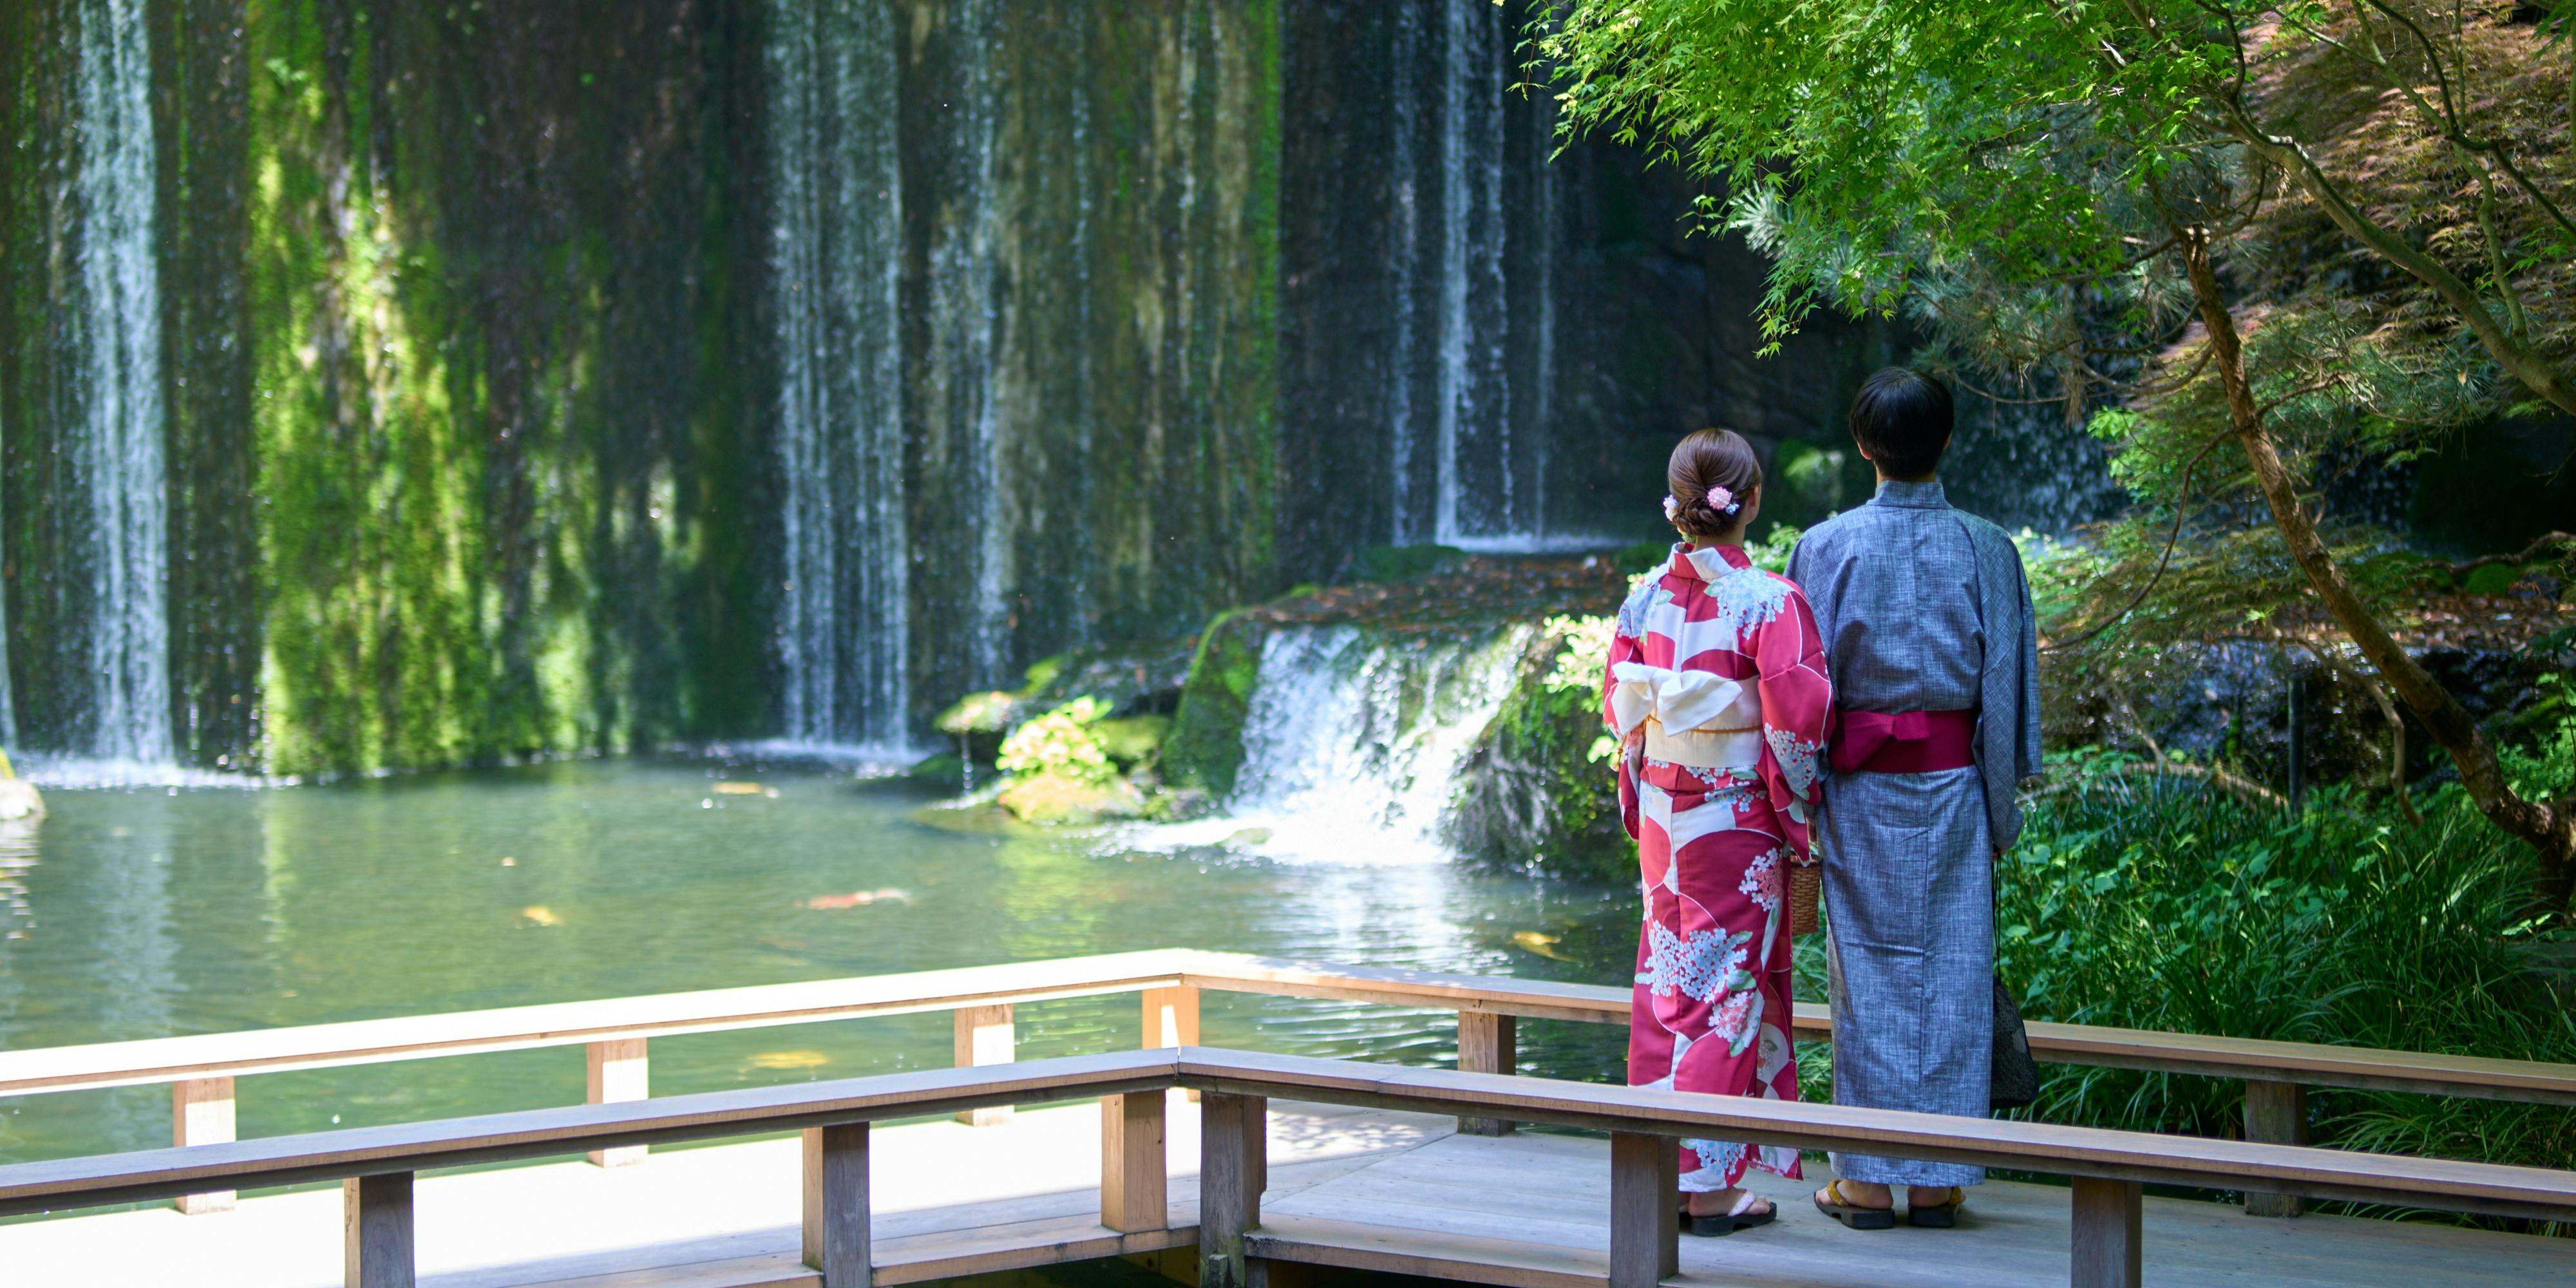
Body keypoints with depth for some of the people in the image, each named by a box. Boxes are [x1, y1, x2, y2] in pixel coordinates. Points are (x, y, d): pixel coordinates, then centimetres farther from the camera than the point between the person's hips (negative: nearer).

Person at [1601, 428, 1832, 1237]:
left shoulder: (1645, 600, 0)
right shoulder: (1769, 602, -15)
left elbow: (1619, 707, 7)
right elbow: (1795, 723, -17)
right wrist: (1798, 823, -5)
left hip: (1663, 819, 5)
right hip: (1738, 824, -5)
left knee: (1668, 983, 13)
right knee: (1732, 989, 1)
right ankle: (1709, 1185, 3)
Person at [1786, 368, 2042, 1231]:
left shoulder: (1828, 546, -5)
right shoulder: (1984, 550, -2)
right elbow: (2009, 685, 1)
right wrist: (2004, 807, 8)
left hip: (1859, 781, -1)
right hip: (1952, 782, 1)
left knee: (1866, 973, 5)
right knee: (1951, 970, 6)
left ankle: (1868, 1179, 7)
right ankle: (1937, 1181, 8)